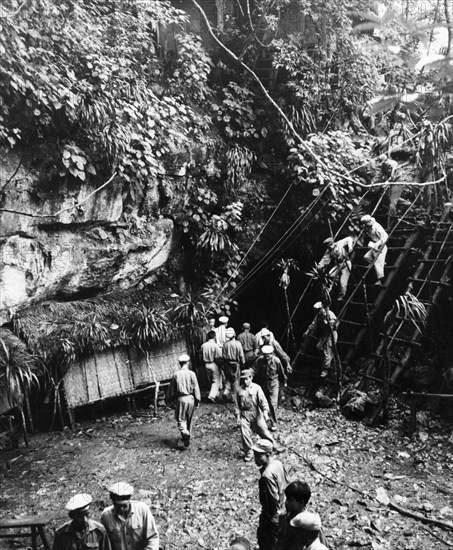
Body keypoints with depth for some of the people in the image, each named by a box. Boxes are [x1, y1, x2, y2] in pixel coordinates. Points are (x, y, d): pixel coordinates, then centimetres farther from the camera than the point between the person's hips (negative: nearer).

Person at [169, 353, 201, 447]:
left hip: (181, 399, -1)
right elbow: (196, 388, -5)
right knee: (189, 419, 17)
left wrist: (173, 397, 19)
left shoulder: (176, 375, -3)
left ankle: (185, 433, -20)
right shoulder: (191, 374, -6)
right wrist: (198, 400, 3)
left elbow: (172, 390, 3)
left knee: (181, 419, 5)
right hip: (190, 398, 1)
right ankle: (187, 436, 28)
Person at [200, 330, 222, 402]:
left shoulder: (203, 345, -1)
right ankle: (212, 396, -7)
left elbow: (202, 357, 7)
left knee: (211, 381, 19)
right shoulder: (215, 345, -17)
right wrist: (221, 365, -2)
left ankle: (215, 394, 31)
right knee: (216, 381, 3)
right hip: (214, 364, -5)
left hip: (206, 365, 5)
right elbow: (219, 357, -17)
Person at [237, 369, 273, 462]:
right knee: (244, 433, -7)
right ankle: (249, 452, 11)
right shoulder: (239, 390, 3)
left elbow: (263, 401, -12)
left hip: (256, 413, -2)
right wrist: (240, 412, 21)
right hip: (245, 414, 2)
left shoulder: (256, 388, -6)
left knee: (263, 430, 4)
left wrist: (265, 411, -24)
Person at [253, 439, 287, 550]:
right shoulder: (277, 463, -6)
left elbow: (273, 499, -26)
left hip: (273, 516, -8)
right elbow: (285, 484, 6)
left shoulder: (267, 475, -32)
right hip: (281, 510, 8)